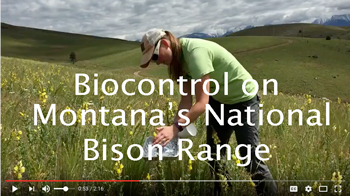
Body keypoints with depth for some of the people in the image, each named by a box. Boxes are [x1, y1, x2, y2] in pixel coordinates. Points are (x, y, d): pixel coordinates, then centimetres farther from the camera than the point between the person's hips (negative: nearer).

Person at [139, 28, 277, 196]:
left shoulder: (195, 52, -33)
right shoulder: (179, 58, -6)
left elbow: (202, 103, -35)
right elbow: (186, 99, -8)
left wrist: (176, 127, -40)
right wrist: (174, 127, -18)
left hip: (243, 99, -8)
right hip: (218, 100, 8)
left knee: (250, 157, -4)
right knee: (214, 152, 13)